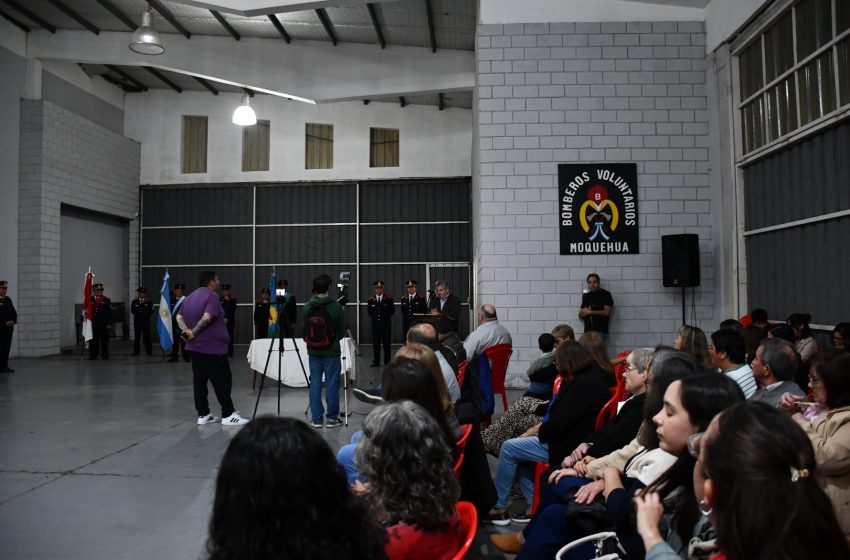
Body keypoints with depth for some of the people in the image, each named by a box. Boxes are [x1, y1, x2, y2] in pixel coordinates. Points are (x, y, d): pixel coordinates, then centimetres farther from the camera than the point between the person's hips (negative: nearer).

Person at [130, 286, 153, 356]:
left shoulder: (149, 301, 1)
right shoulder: (134, 301, 7)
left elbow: (151, 311, -1)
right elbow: (132, 310, 5)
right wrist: (138, 315, 0)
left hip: (146, 321, -1)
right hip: (137, 321, 2)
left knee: (147, 336, 0)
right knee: (137, 336, 4)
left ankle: (149, 351, 3)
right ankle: (136, 351, 9)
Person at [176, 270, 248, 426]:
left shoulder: (190, 297, 15)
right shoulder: (211, 296, -13)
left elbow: (179, 317, 11)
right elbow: (207, 317, -24)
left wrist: (186, 330, -5)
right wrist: (194, 332, -14)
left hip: (194, 347, 9)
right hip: (212, 347, -9)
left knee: (199, 381, 9)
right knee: (222, 381, -3)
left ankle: (203, 415, 10)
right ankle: (228, 415, 0)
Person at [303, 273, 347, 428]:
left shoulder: (307, 307, -4)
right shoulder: (336, 307, -13)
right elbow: (342, 331, -5)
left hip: (313, 351, 3)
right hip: (331, 351, -3)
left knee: (315, 383, 9)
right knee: (332, 384, 5)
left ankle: (316, 419, 14)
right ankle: (332, 418, 12)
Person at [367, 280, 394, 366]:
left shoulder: (389, 298, -1)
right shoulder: (371, 299, 4)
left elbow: (392, 310, 5)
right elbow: (369, 311, 15)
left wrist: (386, 317, 3)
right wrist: (374, 317, 8)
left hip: (386, 324, -1)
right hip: (375, 324, 2)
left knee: (387, 343, 3)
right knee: (375, 343, 3)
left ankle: (387, 361, 9)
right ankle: (376, 361, 9)